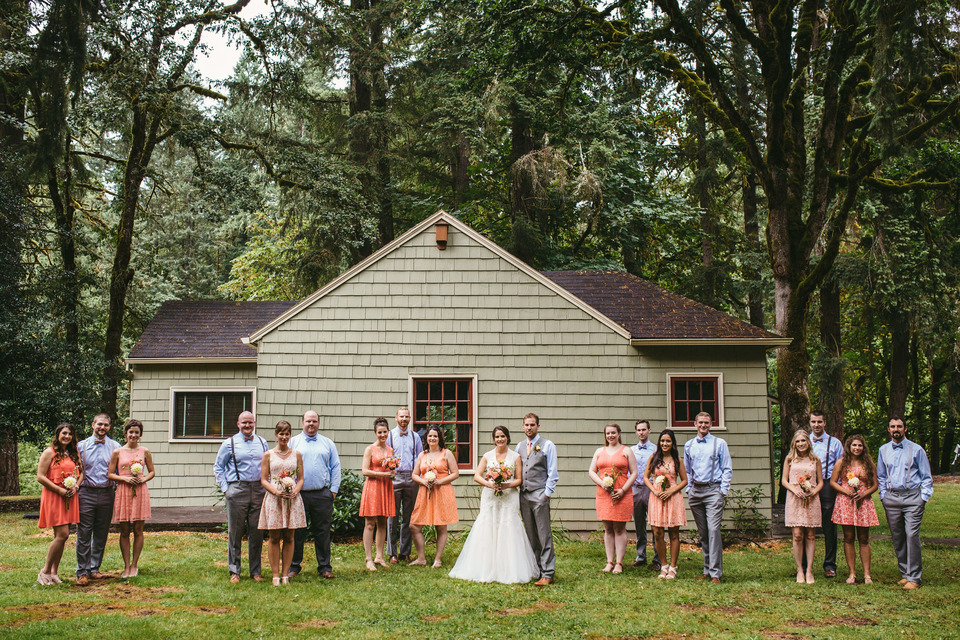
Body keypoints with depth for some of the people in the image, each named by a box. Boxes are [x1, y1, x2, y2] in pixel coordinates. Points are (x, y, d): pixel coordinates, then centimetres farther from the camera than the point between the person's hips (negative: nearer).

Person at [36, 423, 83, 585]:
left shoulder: (74, 453, 15)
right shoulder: (49, 453, -5)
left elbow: (81, 472, 20)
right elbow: (40, 476, -10)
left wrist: (76, 487, 0)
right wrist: (59, 490, -15)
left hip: (70, 498, 6)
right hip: (53, 497, -6)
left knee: (61, 536, 6)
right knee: (62, 534, -13)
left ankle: (54, 572, 12)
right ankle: (45, 571, -2)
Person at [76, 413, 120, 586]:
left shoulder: (115, 446, 9)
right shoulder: (82, 446, 7)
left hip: (106, 493, 1)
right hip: (87, 493, -1)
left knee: (101, 534, 7)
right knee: (84, 534, -4)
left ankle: (94, 568, 18)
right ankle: (82, 572, 2)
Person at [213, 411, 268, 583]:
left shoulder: (262, 443, 13)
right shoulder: (229, 444, 4)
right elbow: (218, 467, 8)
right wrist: (225, 488, -1)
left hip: (258, 490, 3)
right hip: (237, 490, -3)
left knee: (257, 532, 4)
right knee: (235, 532, 0)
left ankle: (255, 571, 13)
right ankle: (234, 571, 10)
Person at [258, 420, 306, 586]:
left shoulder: (296, 455, 11)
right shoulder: (268, 455, 6)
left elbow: (301, 479, 10)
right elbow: (264, 480, 3)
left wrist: (294, 491, -10)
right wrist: (276, 492, -14)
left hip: (292, 499, 1)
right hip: (273, 498, -1)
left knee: (289, 538, 2)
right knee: (274, 538, -1)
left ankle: (285, 574, 8)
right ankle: (275, 575, 4)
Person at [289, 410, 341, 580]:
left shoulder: (328, 443, 14)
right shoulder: (293, 442, 9)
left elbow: (335, 468, 12)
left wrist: (334, 489, 3)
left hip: (322, 494, 1)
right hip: (298, 494, -1)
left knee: (323, 532, 4)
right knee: (297, 532, 3)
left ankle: (324, 567, 12)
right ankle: (294, 566, 14)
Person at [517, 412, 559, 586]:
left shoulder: (547, 445, 0)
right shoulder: (520, 446, 16)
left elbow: (552, 473, -3)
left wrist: (547, 494, -10)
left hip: (539, 494, -5)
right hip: (523, 495, 6)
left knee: (544, 535, -7)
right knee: (530, 536, 8)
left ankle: (548, 573, -6)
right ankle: (535, 569, 14)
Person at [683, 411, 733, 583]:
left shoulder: (719, 443, 4)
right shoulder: (688, 445, 14)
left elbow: (727, 469, 2)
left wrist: (723, 491, -6)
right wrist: (689, 489, 10)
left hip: (713, 490, -4)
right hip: (695, 490, 4)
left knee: (713, 529, -13)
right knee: (702, 532, 7)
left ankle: (715, 572, -12)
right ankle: (707, 570, 13)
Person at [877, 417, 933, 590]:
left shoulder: (916, 449, 4)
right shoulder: (883, 450, 13)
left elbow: (926, 477, 7)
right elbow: (881, 476, 21)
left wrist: (924, 497, -3)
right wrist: (883, 496, 10)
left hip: (912, 497, -3)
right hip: (891, 498, 4)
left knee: (912, 535, -12)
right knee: (897, 537, 4)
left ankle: (914, 577, -8)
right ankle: (904, 573, 14)